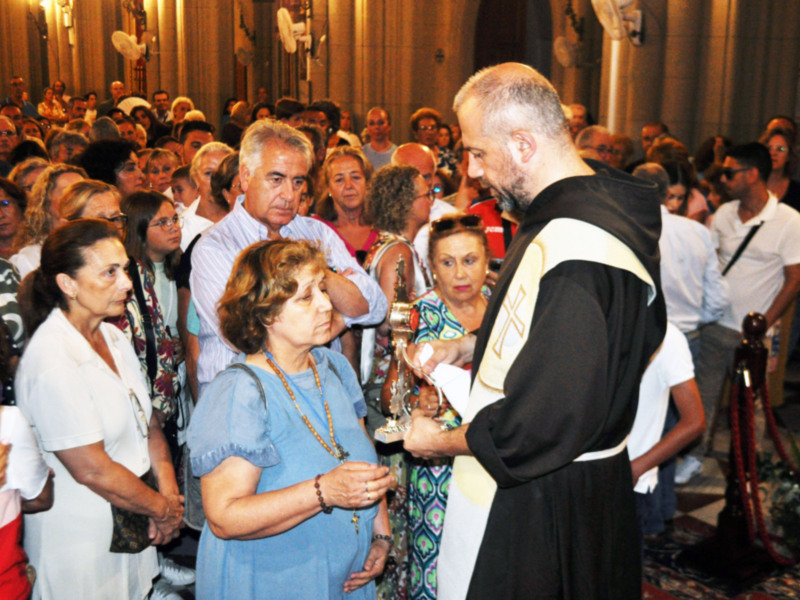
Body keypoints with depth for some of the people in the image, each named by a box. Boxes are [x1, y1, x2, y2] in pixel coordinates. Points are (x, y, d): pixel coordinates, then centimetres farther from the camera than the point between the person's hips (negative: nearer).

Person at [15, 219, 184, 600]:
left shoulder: (113, 337, 2)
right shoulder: (52, 364, -24)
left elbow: (147, 422, 7)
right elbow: (93, 470, -23)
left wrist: (169, 493, -5)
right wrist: (164, 509, -10)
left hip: (132, 524, 7)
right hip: (81, 540, -7)